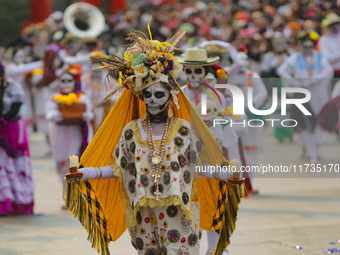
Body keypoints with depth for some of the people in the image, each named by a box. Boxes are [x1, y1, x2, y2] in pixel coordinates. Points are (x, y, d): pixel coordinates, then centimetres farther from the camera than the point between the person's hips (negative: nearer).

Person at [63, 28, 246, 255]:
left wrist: (223, 175, -11)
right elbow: (118, 168, 6)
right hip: (143, 214, 2)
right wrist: (86, 174, -5)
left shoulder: (184, 129, 1)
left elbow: (196, 166, 3)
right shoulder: (131, 130, 4)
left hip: (177, 212, -2)